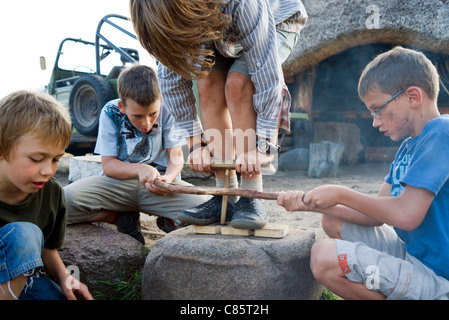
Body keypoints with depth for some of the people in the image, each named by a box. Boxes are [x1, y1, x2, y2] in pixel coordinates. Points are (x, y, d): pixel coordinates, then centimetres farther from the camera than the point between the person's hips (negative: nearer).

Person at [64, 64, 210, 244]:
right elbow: (108, 165, -5)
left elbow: (176, 157, -3)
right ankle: (125, 219, -3)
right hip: (118, 184, 1)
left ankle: (170, 220, 5)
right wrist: (139, 169, -26)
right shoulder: (110, 113, -6)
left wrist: (168, 178, -27)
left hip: (161, 180, -1)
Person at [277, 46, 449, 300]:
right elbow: (376, 214, 7)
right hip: (414, 253, 10)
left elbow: (407, 214, -28)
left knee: (325, 256, -23)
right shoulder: (409, 146, 10)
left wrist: (341, 195, -14)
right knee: (333, 221, 14)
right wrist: (310, 203, -1)